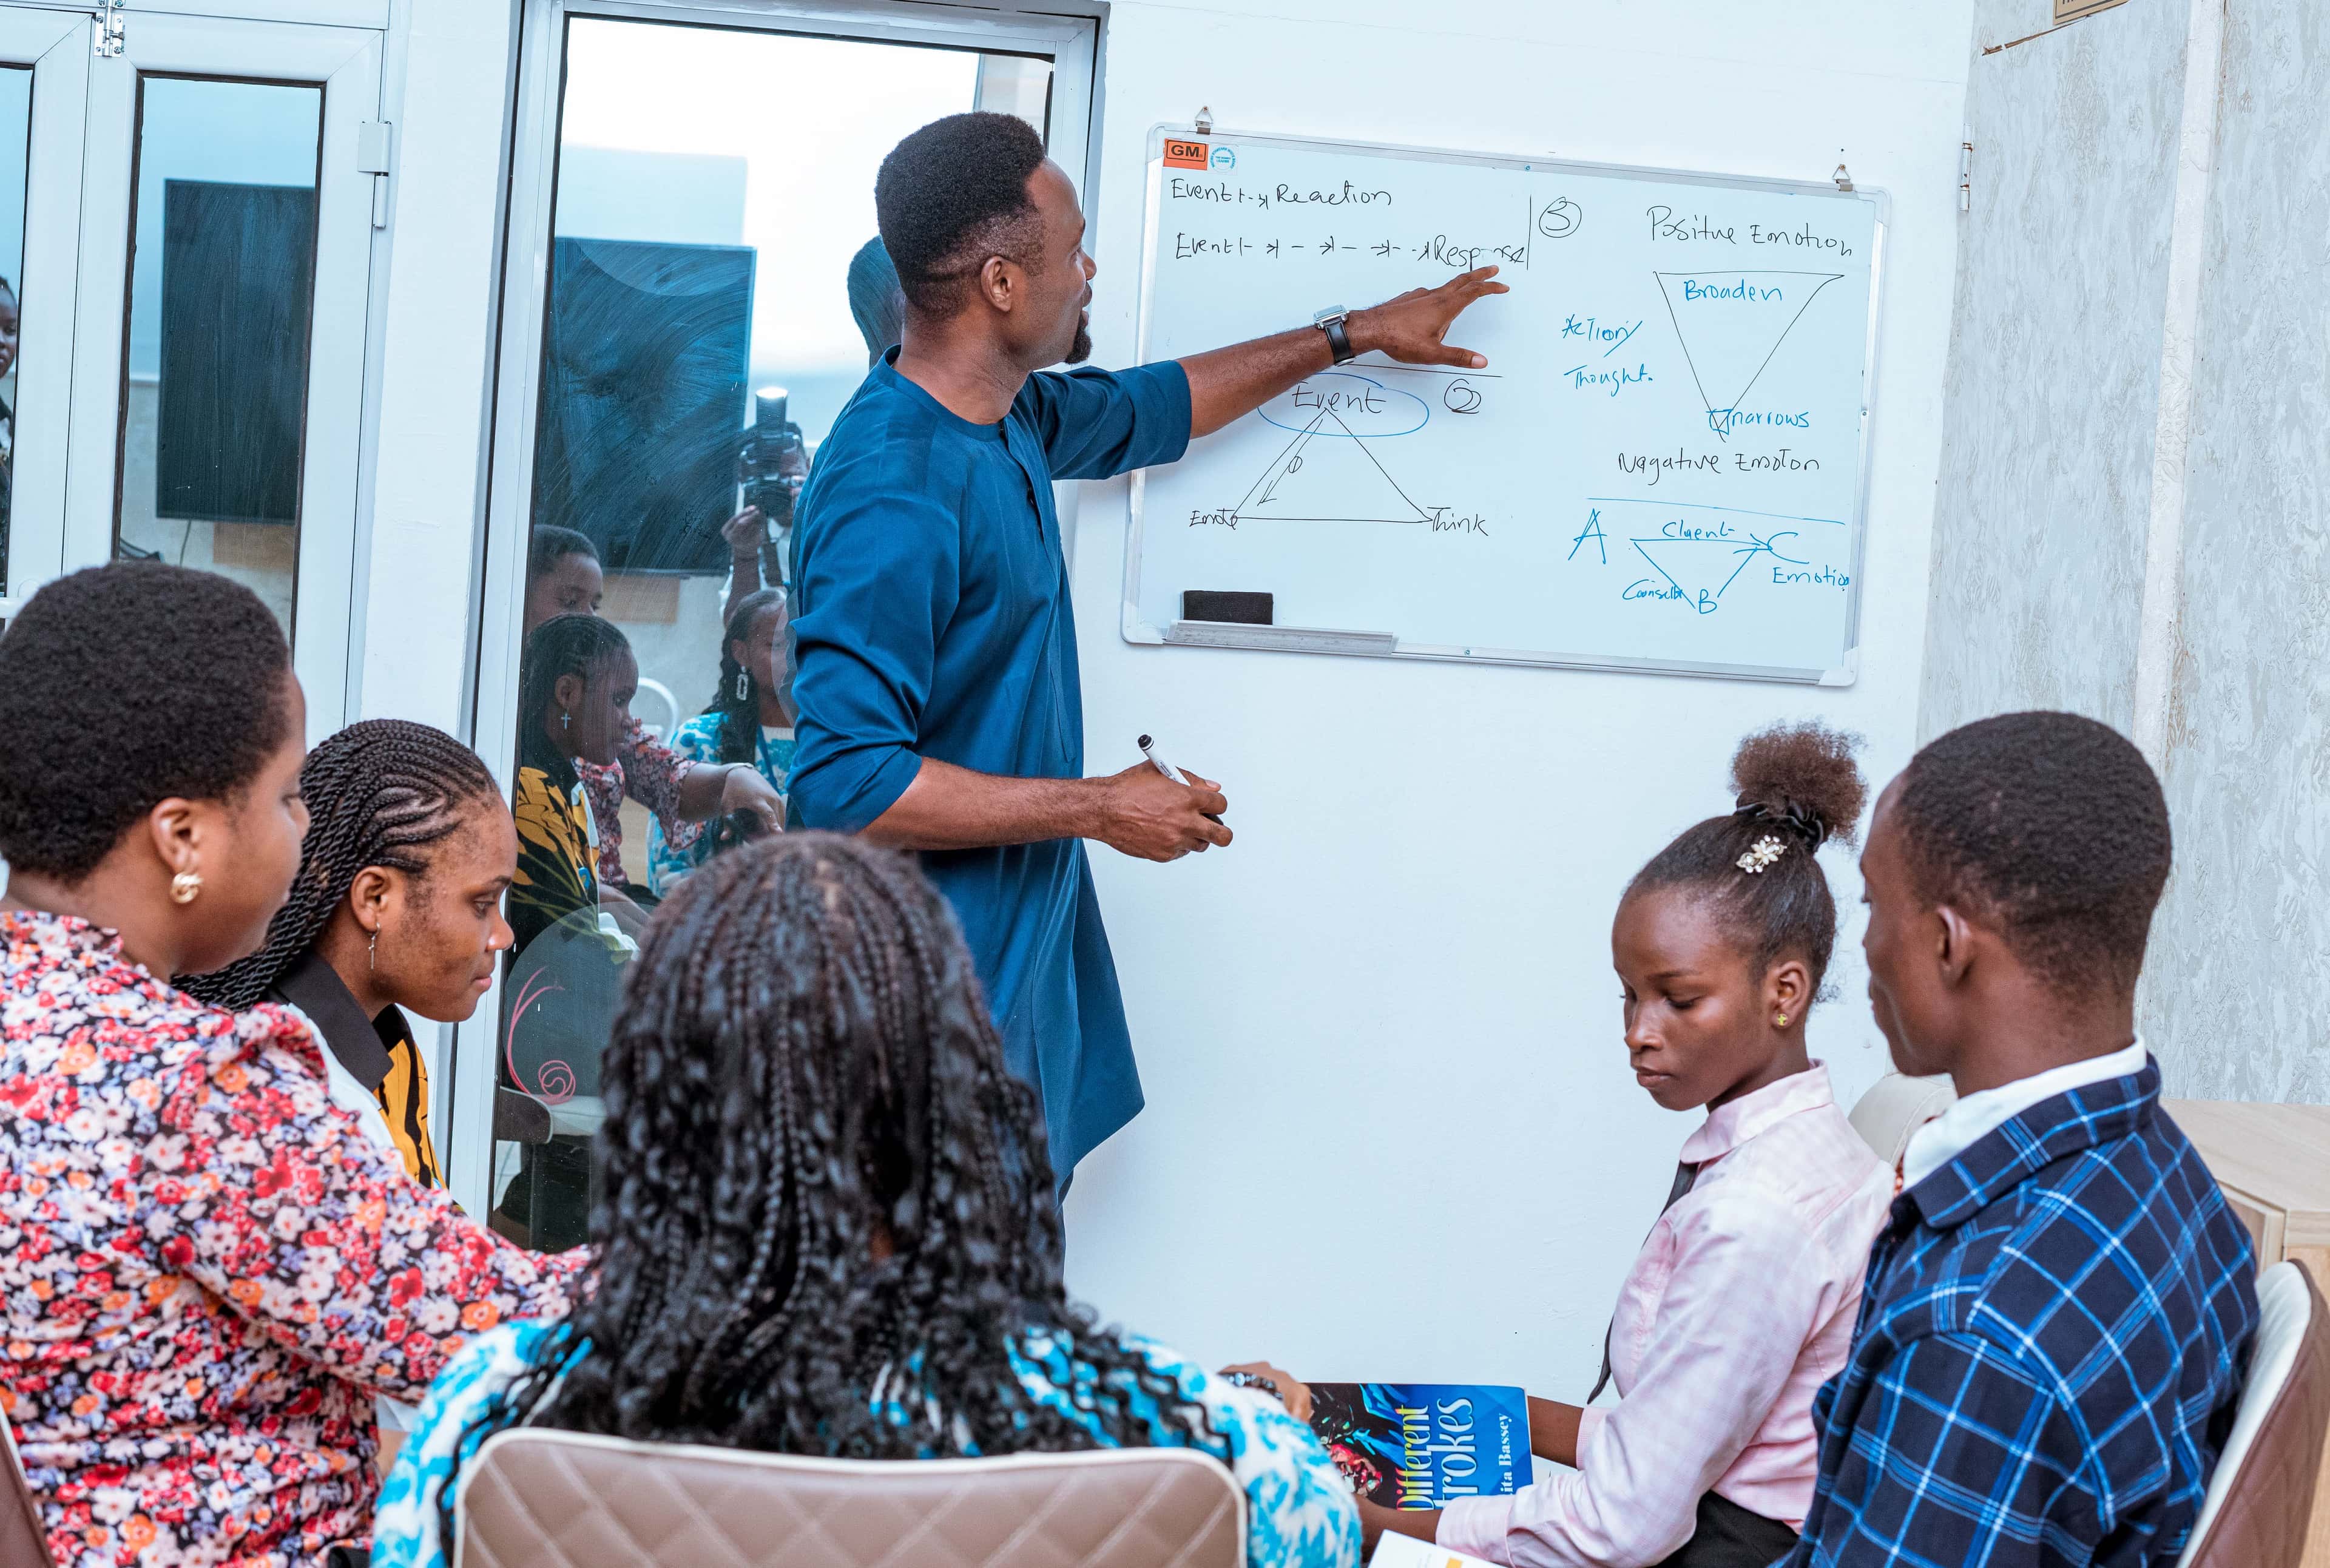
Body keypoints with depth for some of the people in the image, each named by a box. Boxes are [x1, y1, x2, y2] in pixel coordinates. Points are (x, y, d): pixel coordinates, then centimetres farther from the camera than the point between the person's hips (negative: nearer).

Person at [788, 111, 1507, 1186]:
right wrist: (1098, 808, -19)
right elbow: (848, 783, -27)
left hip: (1023, 943, 9)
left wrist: (1357, 334, 35)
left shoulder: (1012, 421, 7)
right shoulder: (892, 491, -24)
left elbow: (1151, 409, 29)